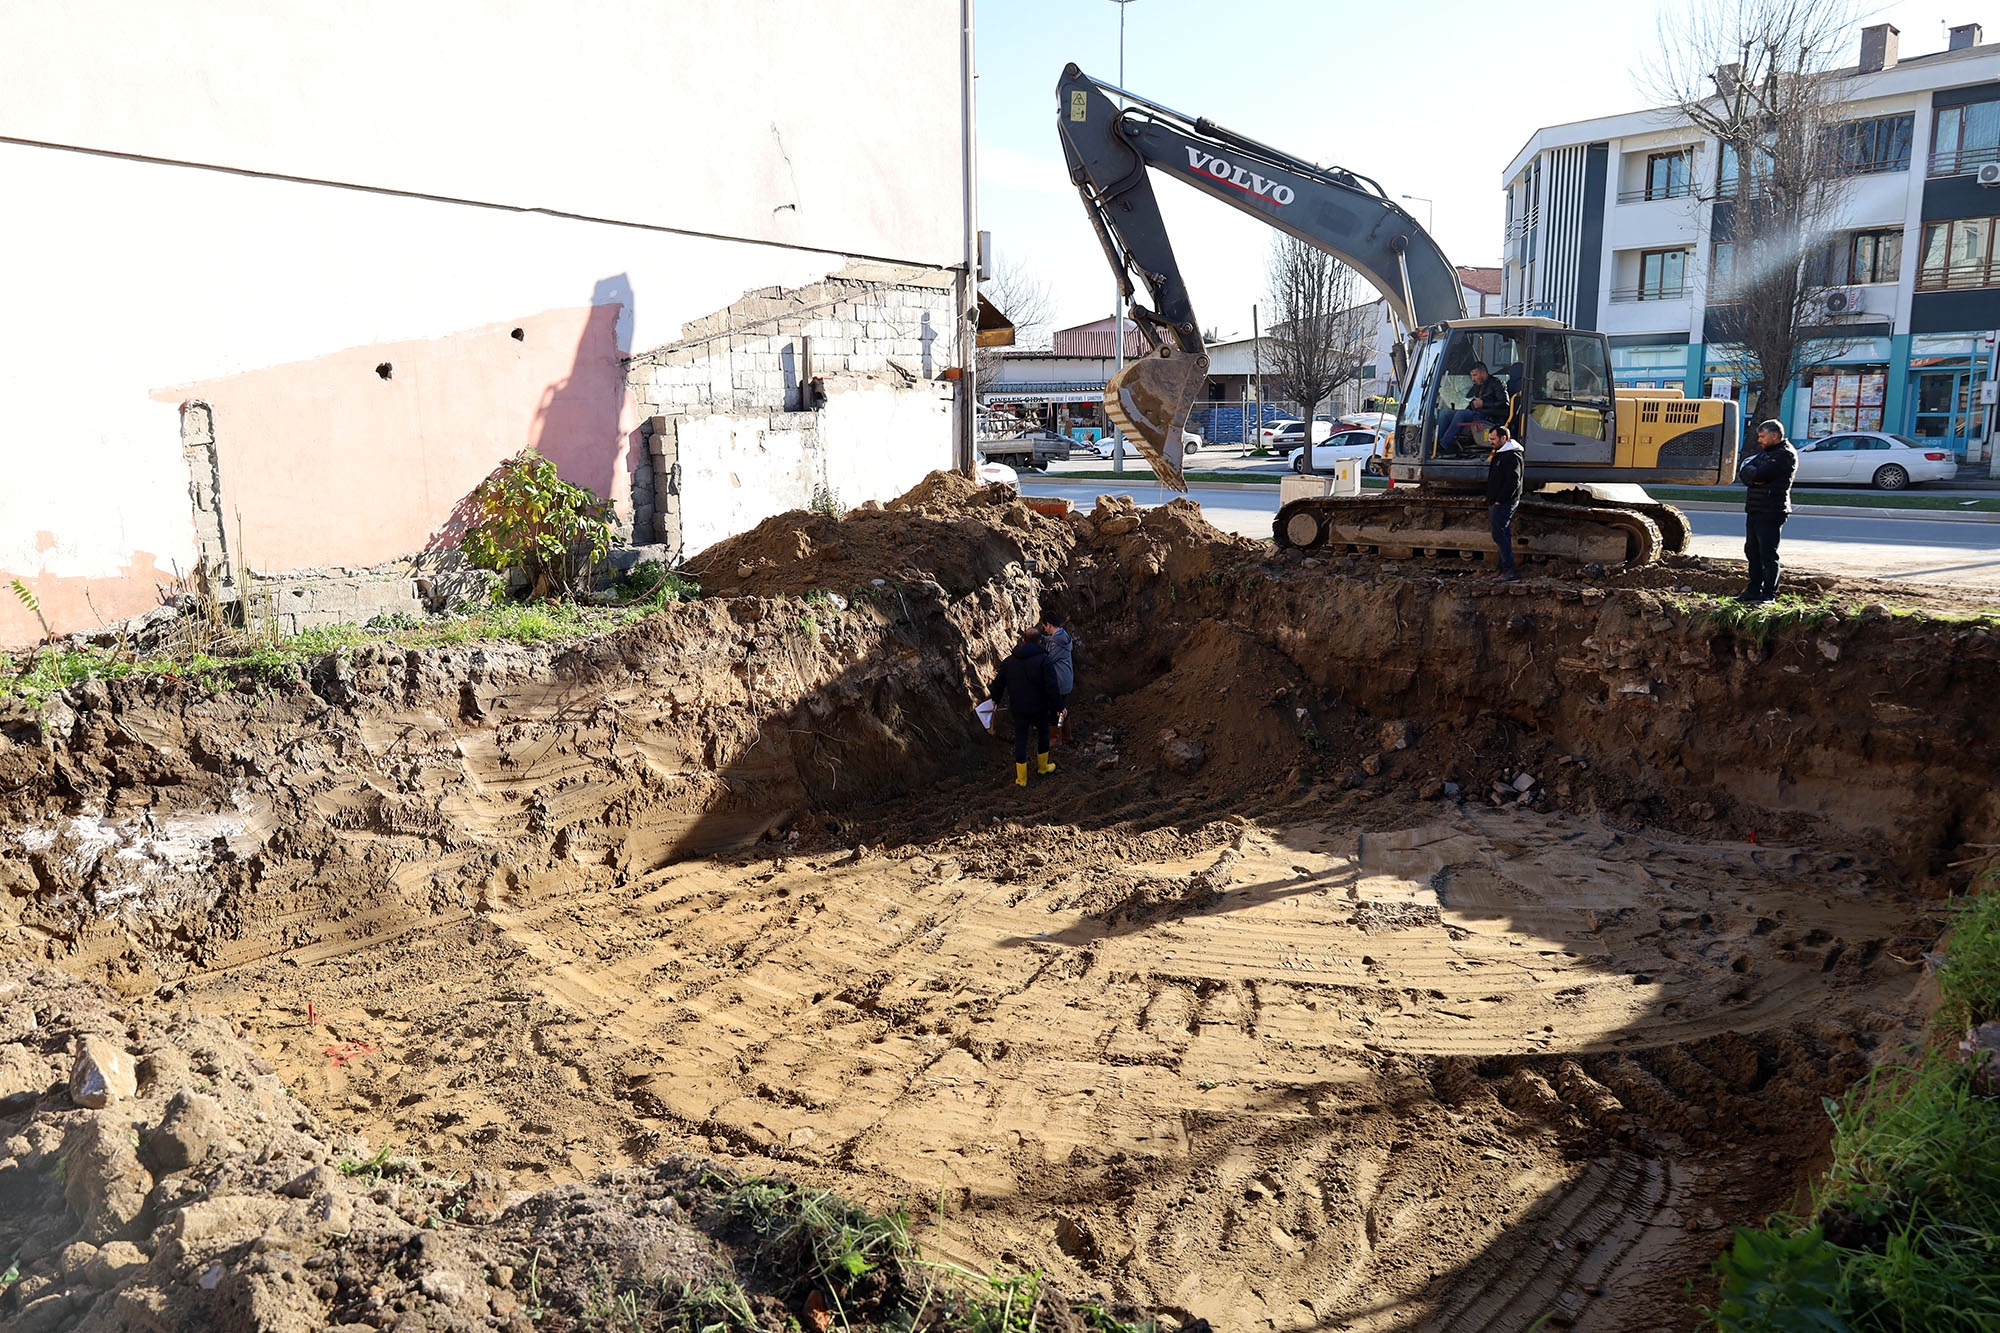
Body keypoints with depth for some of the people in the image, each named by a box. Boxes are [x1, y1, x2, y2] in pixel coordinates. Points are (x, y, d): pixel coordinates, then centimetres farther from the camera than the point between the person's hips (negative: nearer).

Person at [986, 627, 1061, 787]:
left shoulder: (1009, 660, 0)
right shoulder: (1044, 660, -15)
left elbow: (999, 683, 9)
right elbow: (1052, 688, -18)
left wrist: (995, 698, 26)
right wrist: (1057, 707, -8)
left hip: (1018, 709, 3)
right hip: (1039, 708, -3)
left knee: (1020, 739, 10)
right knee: (1043, 734, 21)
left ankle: (1021, 778, 13)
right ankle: (1042, 766, 36)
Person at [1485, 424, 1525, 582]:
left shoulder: (1513, 456, -14)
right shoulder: (1499, 454, 19)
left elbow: (1513, 482, -21)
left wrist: (1500, 500, -20)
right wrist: (1491, 502, 18)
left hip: (1505, 503, -10)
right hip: (1496, 503, 10)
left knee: (1499, 535, -14)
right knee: (1502, 536, 10)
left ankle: (1509, 571, -16)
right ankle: (1505, 570, 14)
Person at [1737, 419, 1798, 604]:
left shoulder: (1786, 455, -10)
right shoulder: (1764, 452, 19)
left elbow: (1760, 474, -20)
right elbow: (1745, 472, 8)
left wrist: (1752, 473, 0)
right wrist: (1754, 476, -11)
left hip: (1771, 512, -9)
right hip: (1754, 510, 9)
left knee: (1768, 554, -7)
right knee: (1752, 552, 13)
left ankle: (1769, 594, -4)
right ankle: (1754, 590, 21)